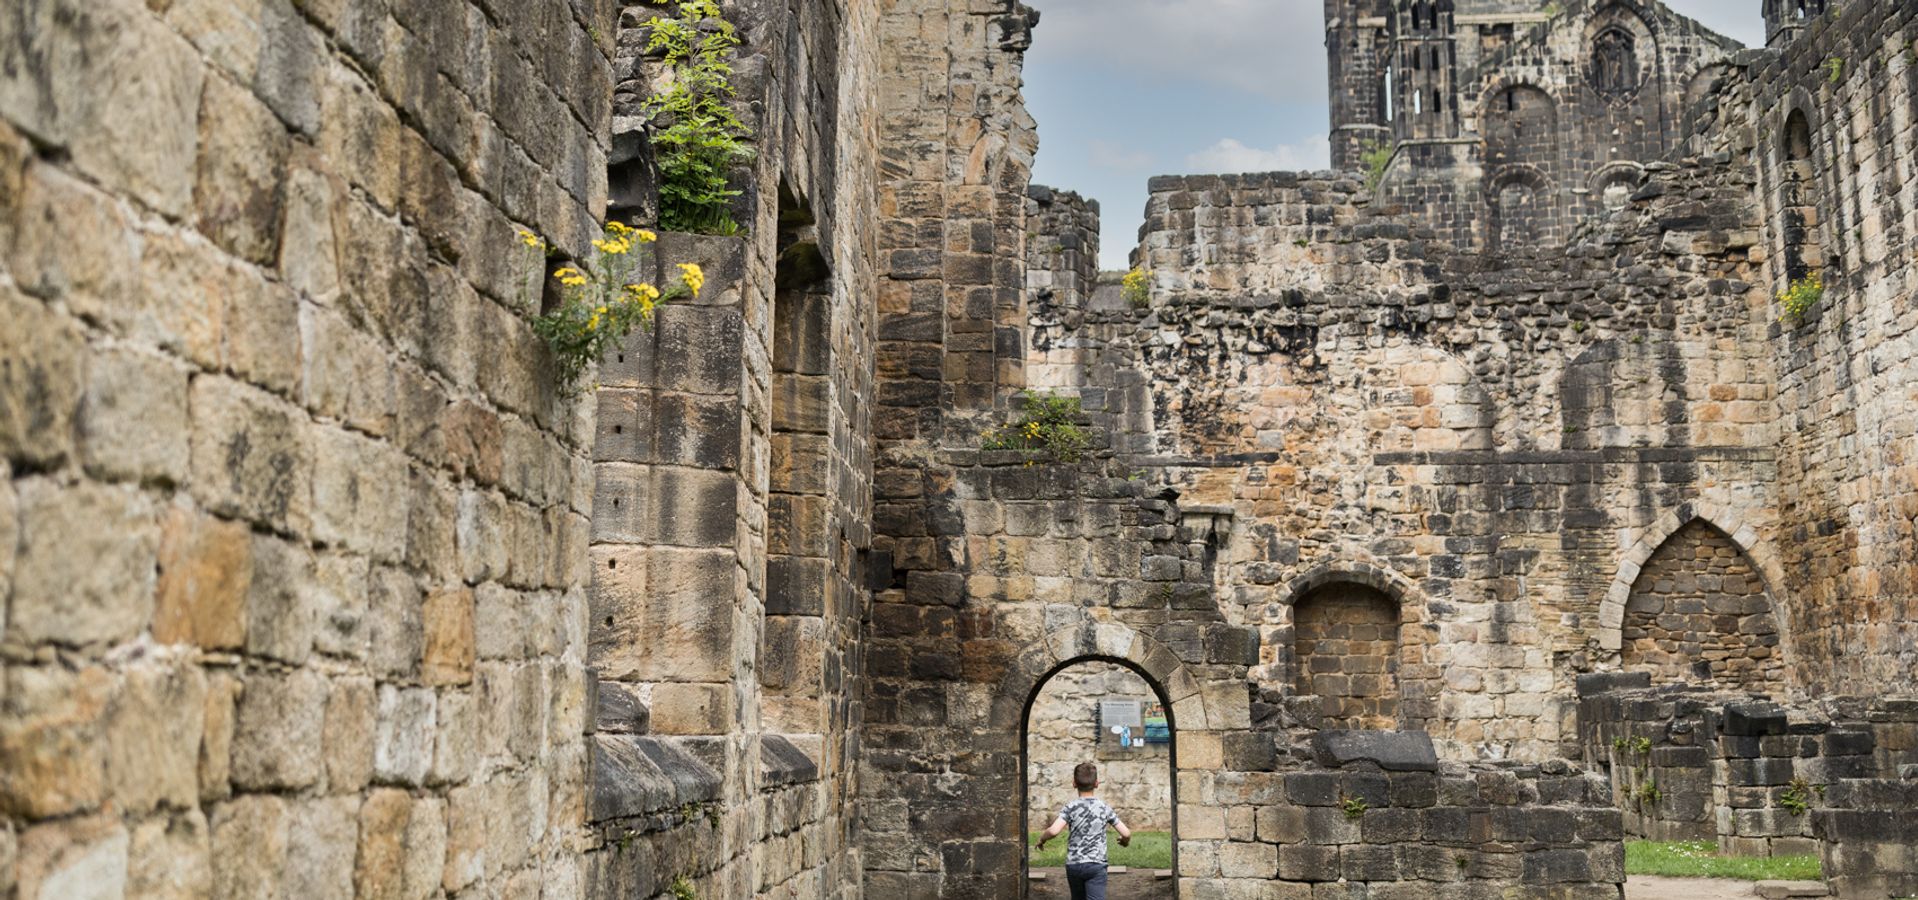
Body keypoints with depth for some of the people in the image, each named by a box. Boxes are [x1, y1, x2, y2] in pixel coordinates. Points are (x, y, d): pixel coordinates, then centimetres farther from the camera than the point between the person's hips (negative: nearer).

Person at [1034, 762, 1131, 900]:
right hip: (1096, 865, -1)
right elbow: (1126, 833, -1)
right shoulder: (1104, 808, 0)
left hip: (1073, 864, 1)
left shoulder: (1070, 807, -4)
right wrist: (1125, 841, 22)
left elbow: (1053, 831, -19)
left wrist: (1041, 839, 2)